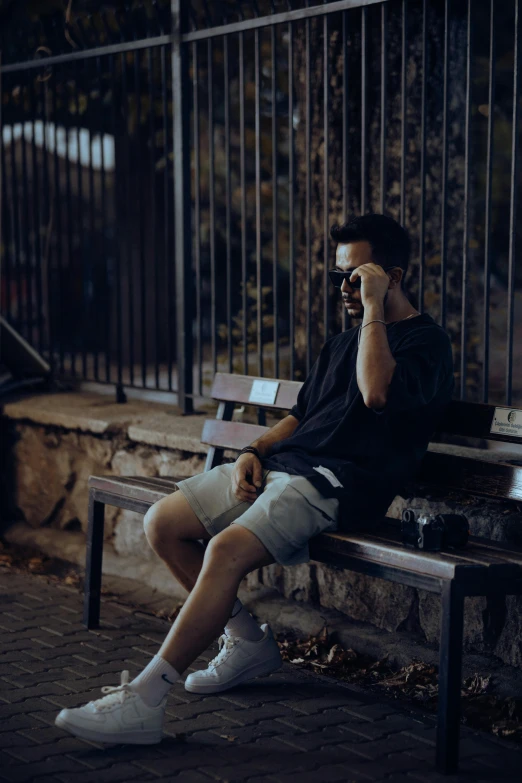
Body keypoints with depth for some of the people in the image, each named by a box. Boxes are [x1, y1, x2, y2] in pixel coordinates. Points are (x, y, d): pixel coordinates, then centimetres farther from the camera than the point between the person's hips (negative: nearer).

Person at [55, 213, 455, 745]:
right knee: (162, 524, -3)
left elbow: (377, 392, -23)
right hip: (280, 464, 10)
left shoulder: (425, 342, -1)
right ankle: (248, 641, 9)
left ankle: (143, 700, -28)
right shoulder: (341, 344, 27)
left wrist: (374, 307, -15)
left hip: (337, 483, -10)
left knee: (228, 549, -31)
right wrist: (255, 452, 9)